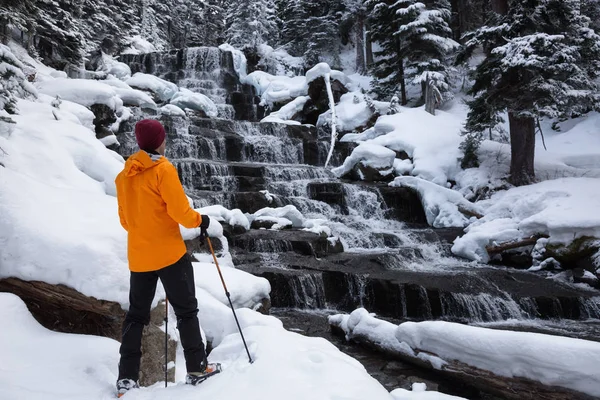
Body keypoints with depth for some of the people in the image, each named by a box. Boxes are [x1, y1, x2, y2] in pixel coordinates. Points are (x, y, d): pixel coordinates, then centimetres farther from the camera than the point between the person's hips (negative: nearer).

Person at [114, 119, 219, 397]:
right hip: (169, 253, -6)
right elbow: (180, 211, -17)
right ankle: (197, 368, 11)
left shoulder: (124, 175, 9)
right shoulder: (163, 169, -13)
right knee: (186, 310, 6)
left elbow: (125, 220, 15)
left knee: (136, 314, 14)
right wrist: (199, 220, 1)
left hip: (138, 256, 6)